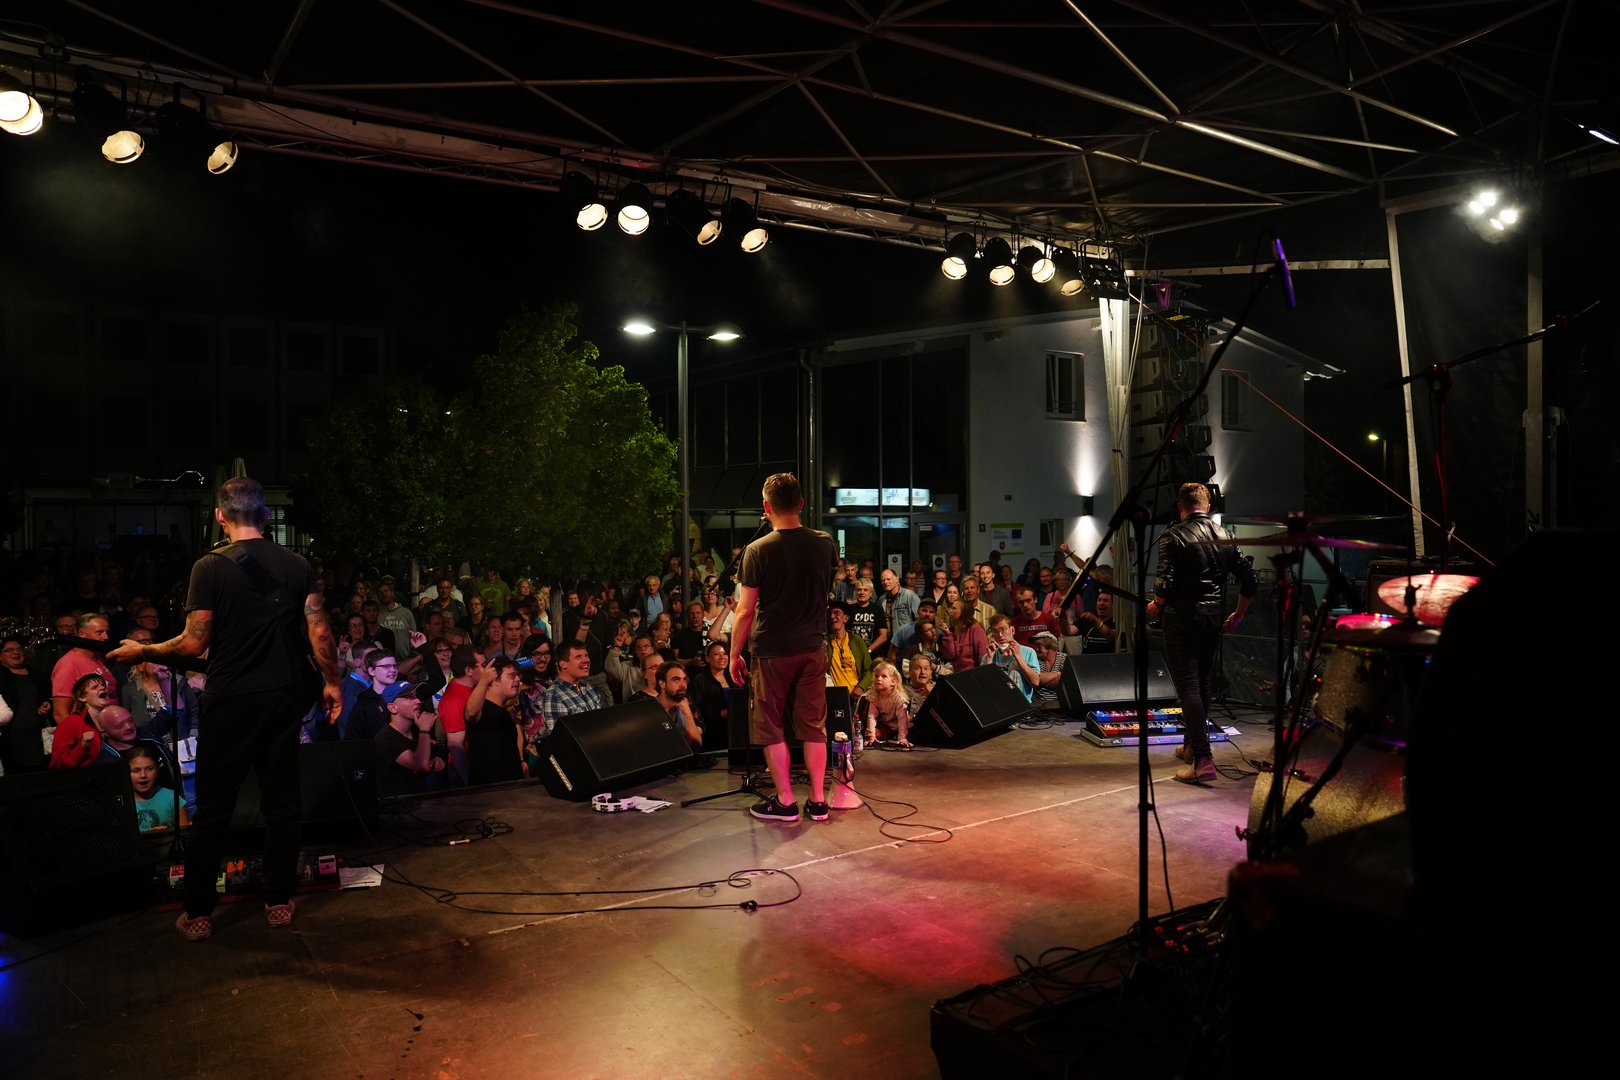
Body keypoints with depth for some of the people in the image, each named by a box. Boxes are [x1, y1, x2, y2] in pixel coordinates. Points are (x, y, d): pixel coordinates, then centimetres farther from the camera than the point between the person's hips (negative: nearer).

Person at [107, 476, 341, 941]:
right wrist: (331, 682, 9)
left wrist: (142, 651, 6)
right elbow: (320, 633, -3)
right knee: (282, 800, 10)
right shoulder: (297, 564, -1)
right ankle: (279, 902, 19)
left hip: (230, 701, -3)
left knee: (213, 807, 7)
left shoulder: (211, 567, -10)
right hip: (284, 696, 3)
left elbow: (195, 643, -11)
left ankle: (199, 912, 16)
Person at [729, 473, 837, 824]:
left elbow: (745, 611, -11)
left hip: (772, 652, -4)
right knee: (814, 726, 11)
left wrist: (734, 655, -1)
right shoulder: (825, 544, -1)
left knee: (771, 728, 9)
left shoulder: (758, 551, -13)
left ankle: (785, 802, 13)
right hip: (813, 648, 4)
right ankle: (818, 801, 15)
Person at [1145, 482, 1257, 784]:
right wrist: (1237, 615, 21)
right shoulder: (1224, 538, 9)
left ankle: (1203, 760, -15)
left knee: (1188, 688, -7)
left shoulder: (1173, 536, -9)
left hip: (1181, 620, -6)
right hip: (1212, 620, 6)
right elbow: (1250, 581, 10)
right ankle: (1192, 746, 33)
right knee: (1202, 684, 18)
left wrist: (1155, 606, 0)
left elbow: (1165, 582, -19)